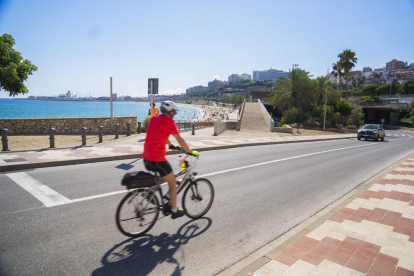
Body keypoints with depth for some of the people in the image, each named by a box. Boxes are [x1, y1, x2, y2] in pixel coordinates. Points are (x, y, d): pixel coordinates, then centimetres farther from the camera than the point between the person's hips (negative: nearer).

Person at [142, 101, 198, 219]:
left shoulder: (153, 118, 14)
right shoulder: (169, 121, -9)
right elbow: (180, 140, -8)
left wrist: (170, 145, 40)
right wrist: (191, 151, 4)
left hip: (146, 157, 8)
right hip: (158, 159, -8)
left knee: (158, 178, 33)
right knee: (173, 183, 10)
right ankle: (174, 211, 18)